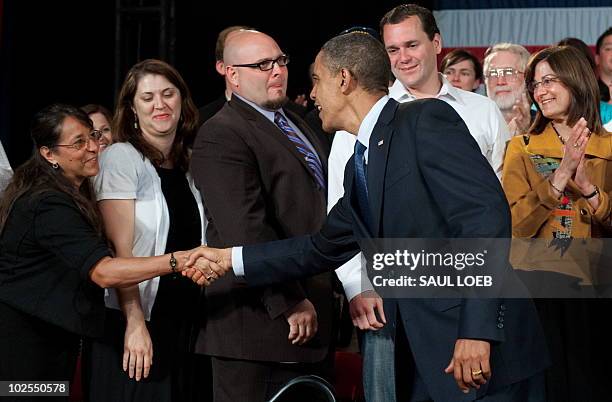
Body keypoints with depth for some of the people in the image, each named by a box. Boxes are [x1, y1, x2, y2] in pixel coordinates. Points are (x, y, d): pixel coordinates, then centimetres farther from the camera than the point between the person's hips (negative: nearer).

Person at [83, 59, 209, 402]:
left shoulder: (190, 164, 10)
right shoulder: (120, 158, -8)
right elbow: (120, 249, -14)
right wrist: (135, 323, -18)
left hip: (185, 321, 6)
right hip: (132, 322, -6)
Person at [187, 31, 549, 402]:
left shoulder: (428, 120, -9)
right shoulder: (359, 165, 16)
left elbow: (488, 215, -18)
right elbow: (325, 248, 26)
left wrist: (477, 331, -23)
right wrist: (231, 259, 23)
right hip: (429, 357, 8)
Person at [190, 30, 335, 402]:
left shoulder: (296, 123, 17)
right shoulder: (221, 137, -13)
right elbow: (247, 231, -22)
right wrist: (290, 304, -22)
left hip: (312, 318, 9)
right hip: (263, 324, -8)